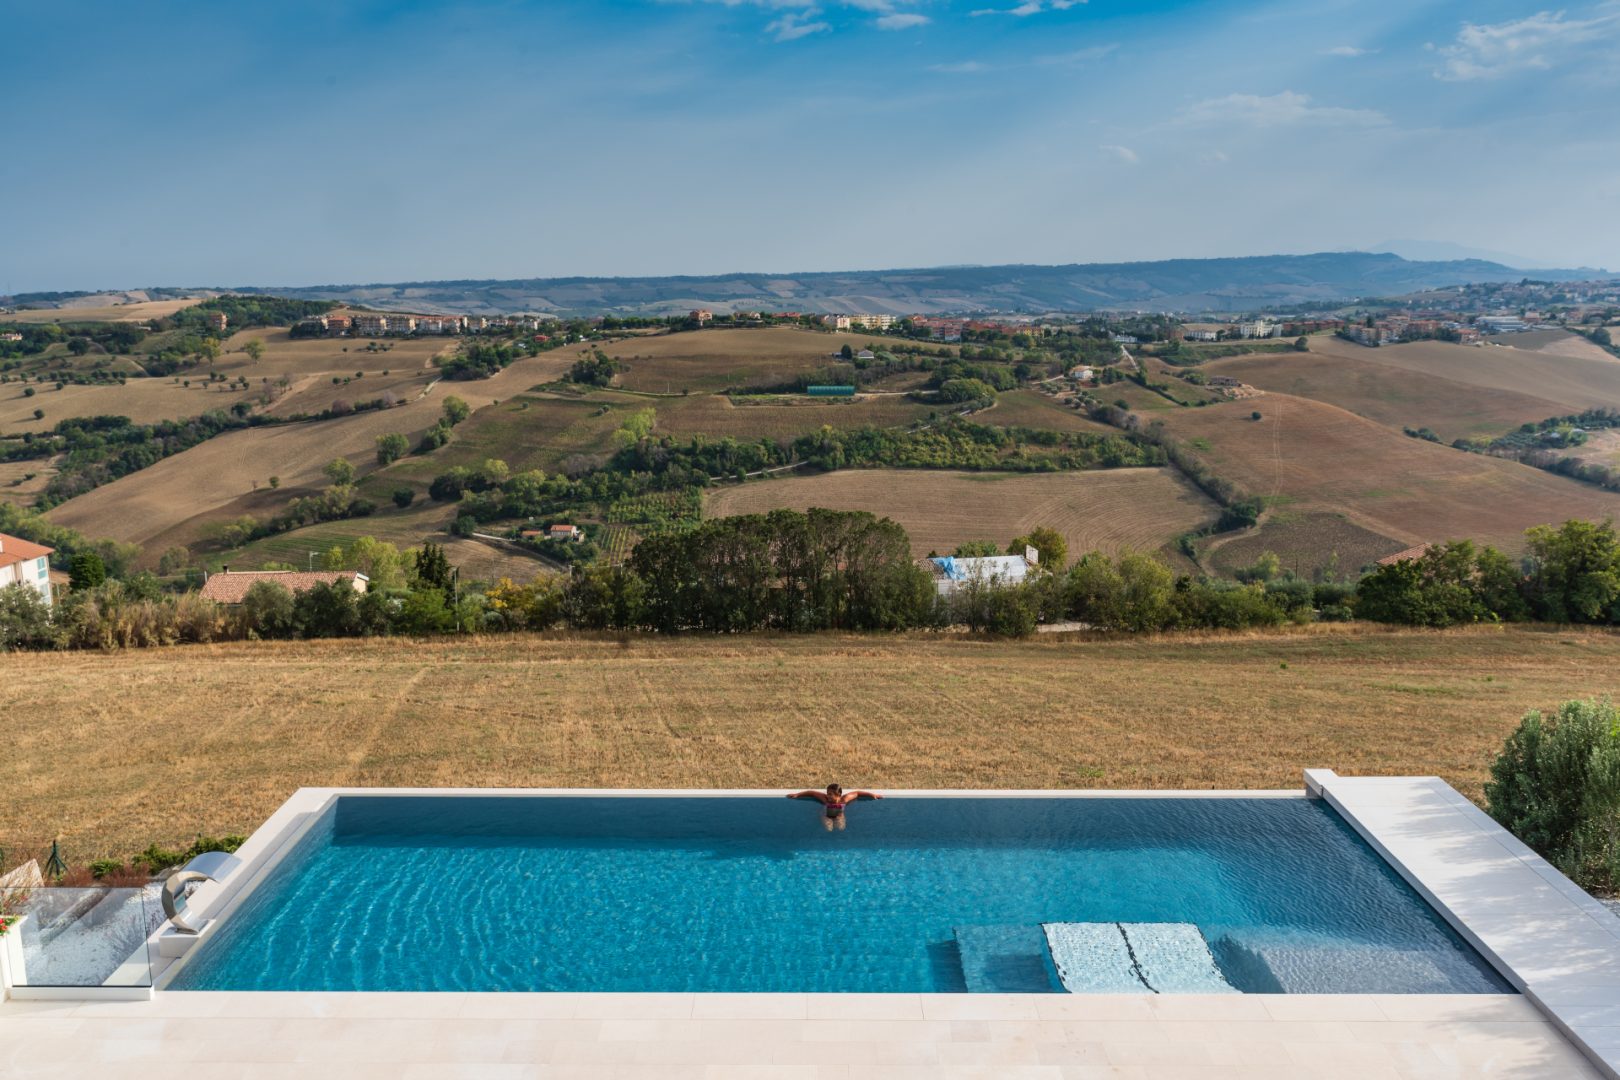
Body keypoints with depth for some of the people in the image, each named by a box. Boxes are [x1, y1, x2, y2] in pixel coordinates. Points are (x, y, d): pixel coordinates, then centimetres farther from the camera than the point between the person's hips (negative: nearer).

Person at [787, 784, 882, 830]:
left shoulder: (844, 799, -28)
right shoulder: (825, 798, -30)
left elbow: (857, 793, -16)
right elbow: (811, 792, -20)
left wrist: (872, 794, -15)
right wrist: (797, 794, -19)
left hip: (838, 816, 1)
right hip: (827, 816, -1)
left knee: (840, 828, -21)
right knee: (828, 830, -22)